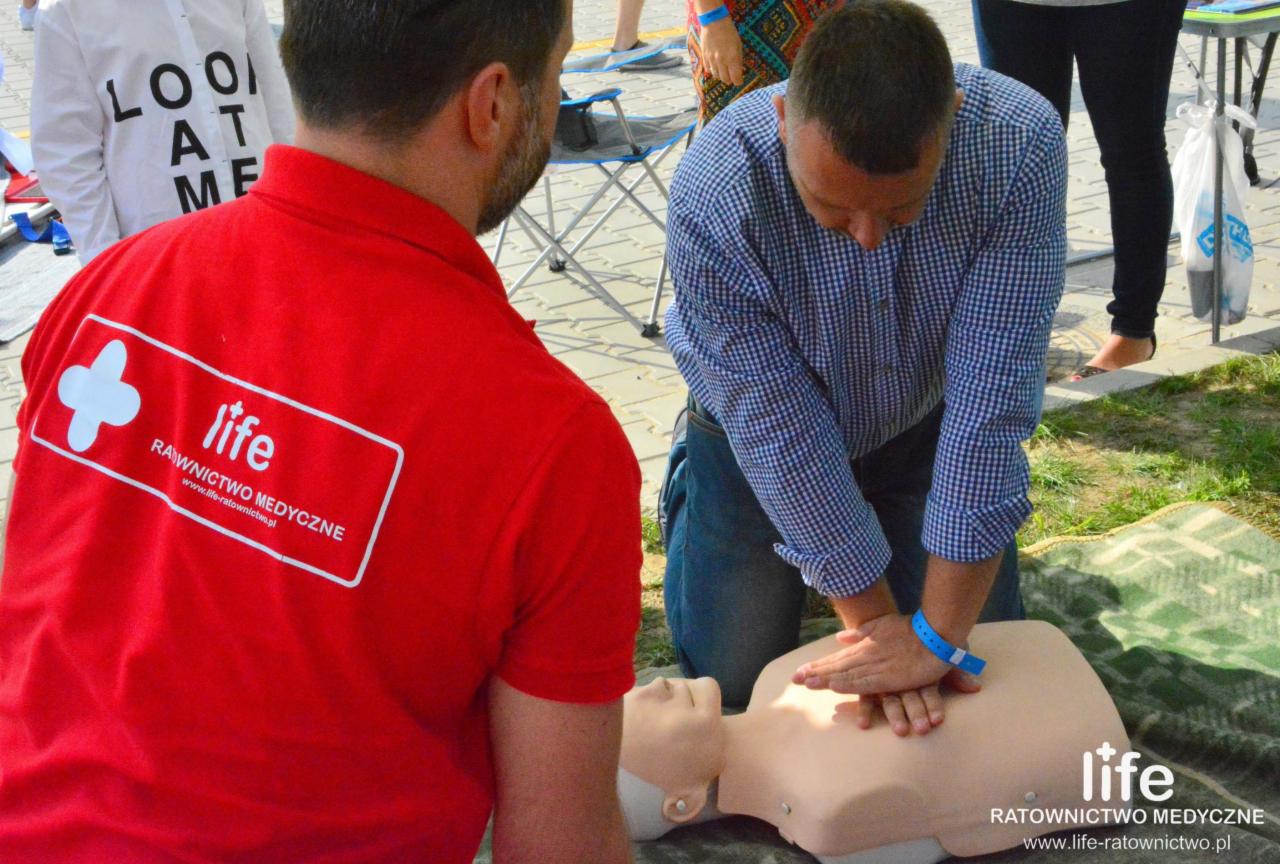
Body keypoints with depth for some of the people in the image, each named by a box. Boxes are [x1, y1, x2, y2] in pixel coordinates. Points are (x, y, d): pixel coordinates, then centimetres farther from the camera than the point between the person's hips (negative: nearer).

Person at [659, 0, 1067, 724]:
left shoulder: (1019, 147, -35)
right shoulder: (713, 200, -38)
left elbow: (990, 392, -35)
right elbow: (782, 431, -30)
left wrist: (939, 633, -33)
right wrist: (876, 622, -24)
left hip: (924, 418, 2)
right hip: (764, 431, -1)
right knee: (730, 677, 4)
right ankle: (689, 484, 30)